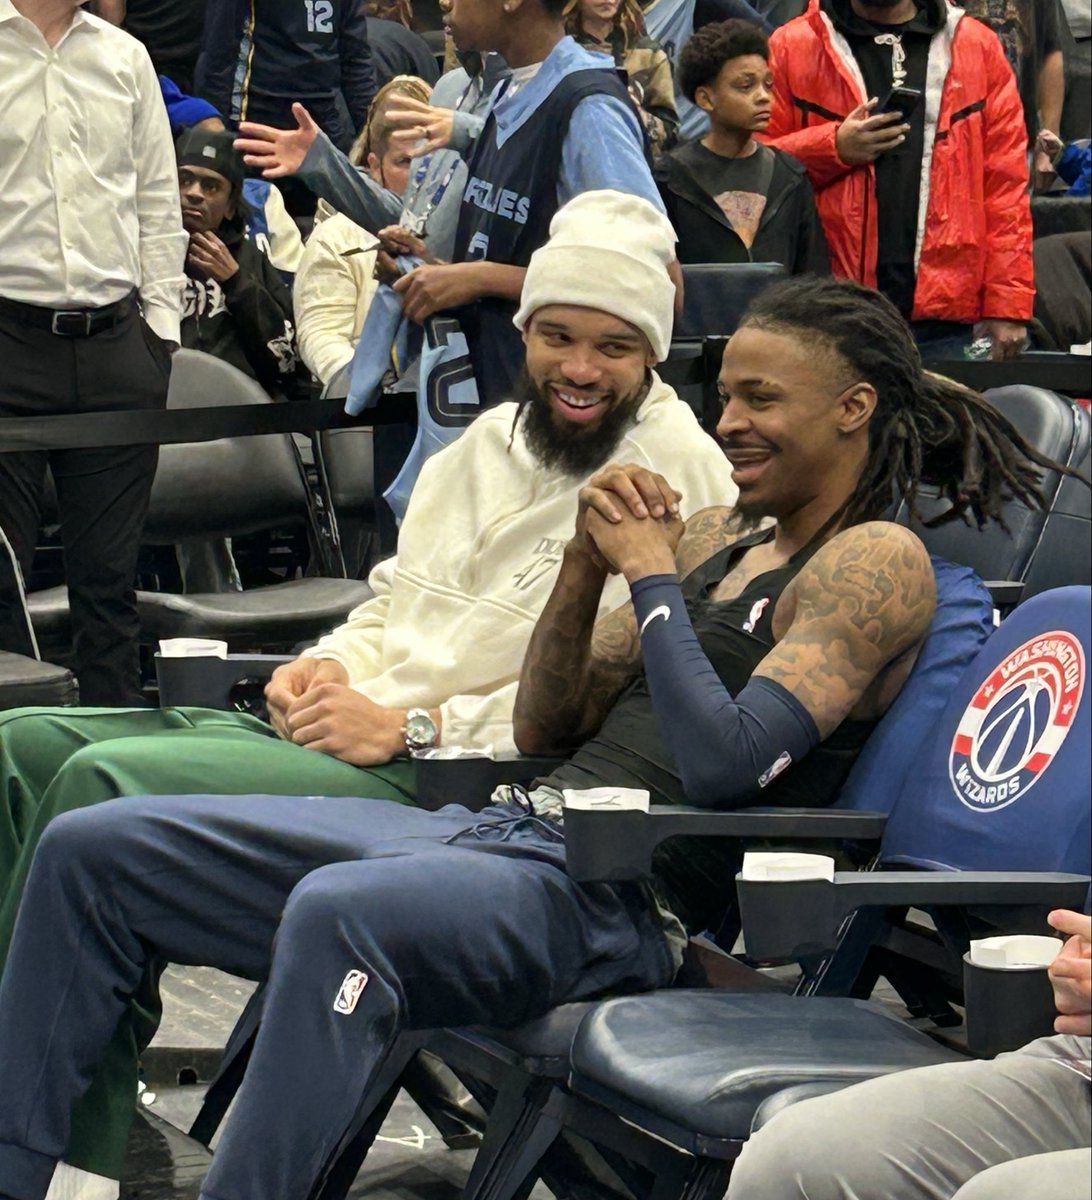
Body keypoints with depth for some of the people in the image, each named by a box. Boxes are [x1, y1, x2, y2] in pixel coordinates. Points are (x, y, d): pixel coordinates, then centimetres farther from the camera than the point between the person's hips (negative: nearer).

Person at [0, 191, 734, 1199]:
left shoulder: (683, 475, -8)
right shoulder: (493, 439, 19)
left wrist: (410, 726, -19)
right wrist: (329, 665, 5)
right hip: (349, 726, 9)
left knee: (104, 781, -24)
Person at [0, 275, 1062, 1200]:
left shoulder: (878, 560, -2)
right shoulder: (714, 539, 22)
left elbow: (725, 762, -16)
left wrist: (651, 576, -6)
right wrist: (586, 566, 6)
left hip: (618, 896, -9)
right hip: (508, 825, 9)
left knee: (339, 910, -42)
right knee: (93, 849, 1)